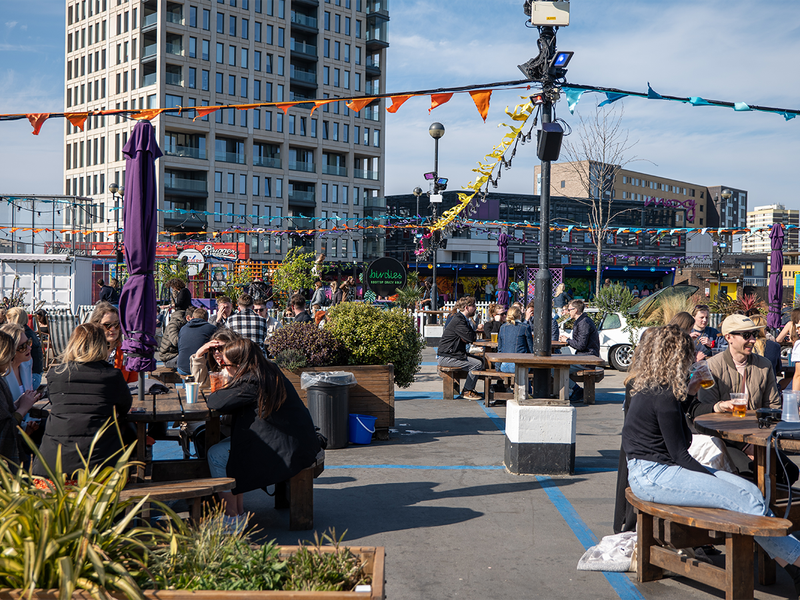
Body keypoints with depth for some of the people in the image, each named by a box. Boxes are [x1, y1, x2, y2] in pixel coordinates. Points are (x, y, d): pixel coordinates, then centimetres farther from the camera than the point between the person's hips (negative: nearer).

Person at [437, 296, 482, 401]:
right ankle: (467, 391, -4)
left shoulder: (462, 319, 15)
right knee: (477, 364, -17)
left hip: (453, 354, 10)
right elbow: (471, 338, -22)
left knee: (480, 361, 10)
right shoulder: (458, 321, -18)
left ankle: (469, 389, 16)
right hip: (446, 358, -10)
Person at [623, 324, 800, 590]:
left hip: (651, 470, 10)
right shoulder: (664, 396, -17)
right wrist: (717, 480, -7)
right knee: (747, 501, -17)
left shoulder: (650, 387, 12)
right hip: (652, 476, -10)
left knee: (750, 490, -4)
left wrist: (688, 393, 21)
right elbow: (679, 454, -15)